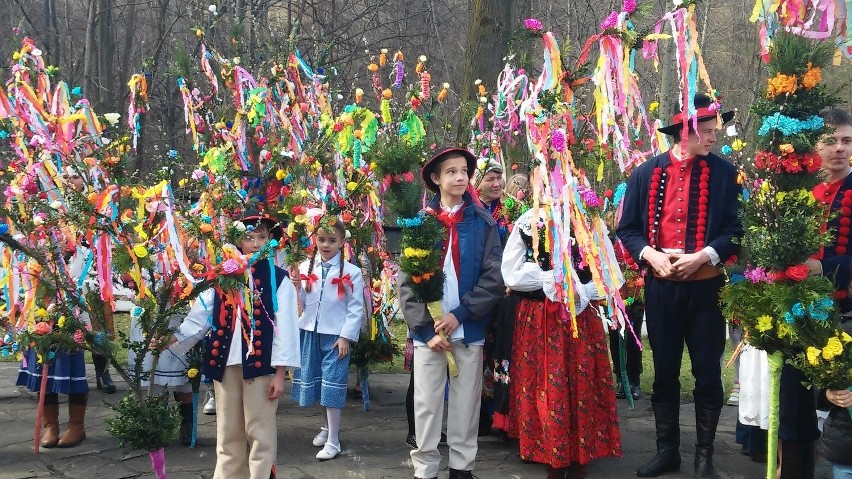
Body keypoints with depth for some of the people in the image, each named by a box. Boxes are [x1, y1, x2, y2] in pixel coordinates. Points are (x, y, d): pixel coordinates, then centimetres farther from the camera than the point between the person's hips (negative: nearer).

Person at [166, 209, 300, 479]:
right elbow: (201, 315, 4)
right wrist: (175, 338, -10)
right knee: (228, 433, 13)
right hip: (226, 363, 4)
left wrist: (280, 372, -9)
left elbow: (285, 326, -5)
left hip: (260, 364, -4)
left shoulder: (278, 279, -3)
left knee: (260, 433, 3)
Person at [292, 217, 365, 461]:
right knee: (316, 383, 14)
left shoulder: (351, 272, -6)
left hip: (335, 335, -4)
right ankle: (329, 427, 34)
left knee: (332, 385, -4)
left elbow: (356, 308, -6)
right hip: (309, 332, 4)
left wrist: (346, 337, -11)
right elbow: (299, 303, 6)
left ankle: (333, 441, 4)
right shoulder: (305, 268, 4)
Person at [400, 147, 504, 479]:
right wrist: (425, 328, -10)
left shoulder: (483, 222, 3)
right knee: (427, 402, 4)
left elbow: (494, 277, -3)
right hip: (428, 329, 0)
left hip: (469, 328, 0)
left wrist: (460, 314, -13)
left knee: (466, 402, 8)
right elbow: (406, 280, -1)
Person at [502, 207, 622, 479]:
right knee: (545, 389, 3)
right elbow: (511, 275, -5)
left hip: (580, 320, 0)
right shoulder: (526, 221, 1)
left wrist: (579, 293, -17)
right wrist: (552, 279, -13)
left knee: (582, 388, 3)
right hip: (537, 322, 0)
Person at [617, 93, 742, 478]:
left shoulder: (723, 172, -1)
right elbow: (627, 229, 5)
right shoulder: (646, 173, 2)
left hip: (706, 286, -1)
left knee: (708, 373, 6)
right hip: (660, 287, 1)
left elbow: (735, 229, -4)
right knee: (664, 373, 11)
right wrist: (650, 254, -12)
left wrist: (703, 256, -17)